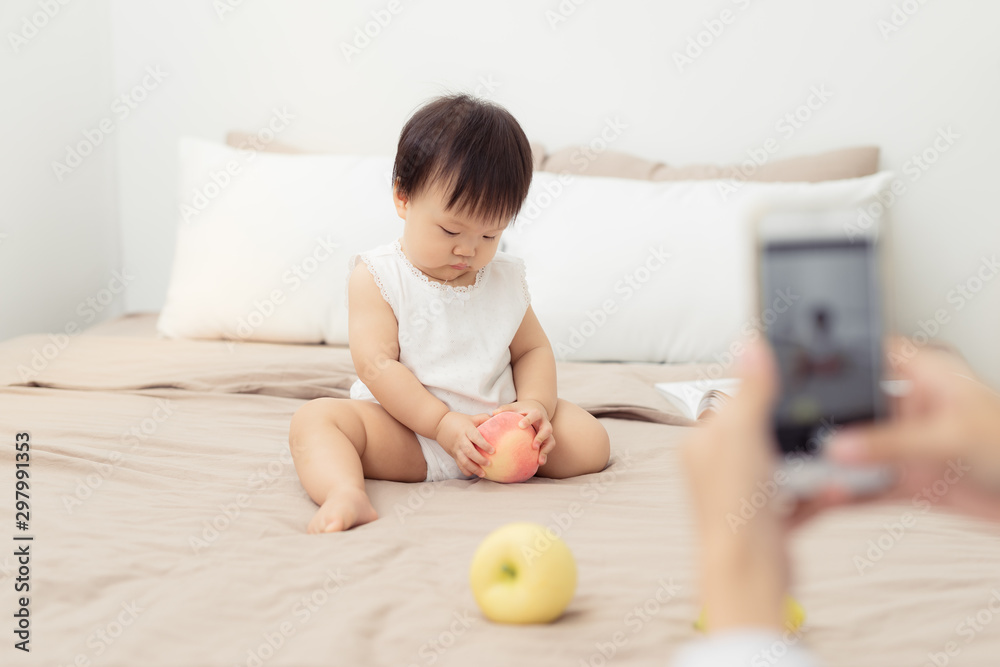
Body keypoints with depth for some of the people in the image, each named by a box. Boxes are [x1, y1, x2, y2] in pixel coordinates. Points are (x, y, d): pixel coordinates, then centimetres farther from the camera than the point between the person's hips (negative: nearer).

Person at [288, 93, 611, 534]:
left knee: (590, 441, -14)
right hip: (404, 431, -3)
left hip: (491, 427, 4)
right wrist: (444, 424, -22)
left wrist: (535, 404, -10)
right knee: (315, 419, -28)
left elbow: (533, 350, 12)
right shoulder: (377, 277, -5)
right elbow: (376, 365, -13)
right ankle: (345, 494, -52)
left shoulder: (505, 279, 8)